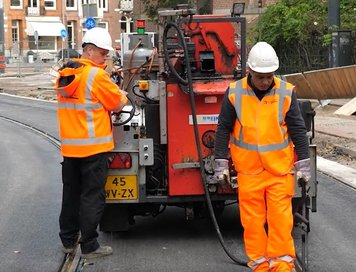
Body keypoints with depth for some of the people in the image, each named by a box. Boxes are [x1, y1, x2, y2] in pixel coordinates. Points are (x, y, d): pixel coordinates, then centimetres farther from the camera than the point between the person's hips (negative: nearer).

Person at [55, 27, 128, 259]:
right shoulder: (97, 75, -15)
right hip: (93, 146, -7)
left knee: (71, 193, 17)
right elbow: (118, 103, -7)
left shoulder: (66, 75, 8)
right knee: (92, 196, -1)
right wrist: (122, 95, 14)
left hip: (69, 145, 7)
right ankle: (90, 246, 3)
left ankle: (69, 240, 27)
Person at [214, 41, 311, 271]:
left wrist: (304, 163, 0)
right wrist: (221, 162, 2)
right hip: (248, 169, 1)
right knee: (252, 218, 5)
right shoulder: (235, 93, -4)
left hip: (280, 167, -1)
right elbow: (224, 129, 3)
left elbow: (298, 130, 1)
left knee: (281, 216, -1)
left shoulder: (286, 93, -5)